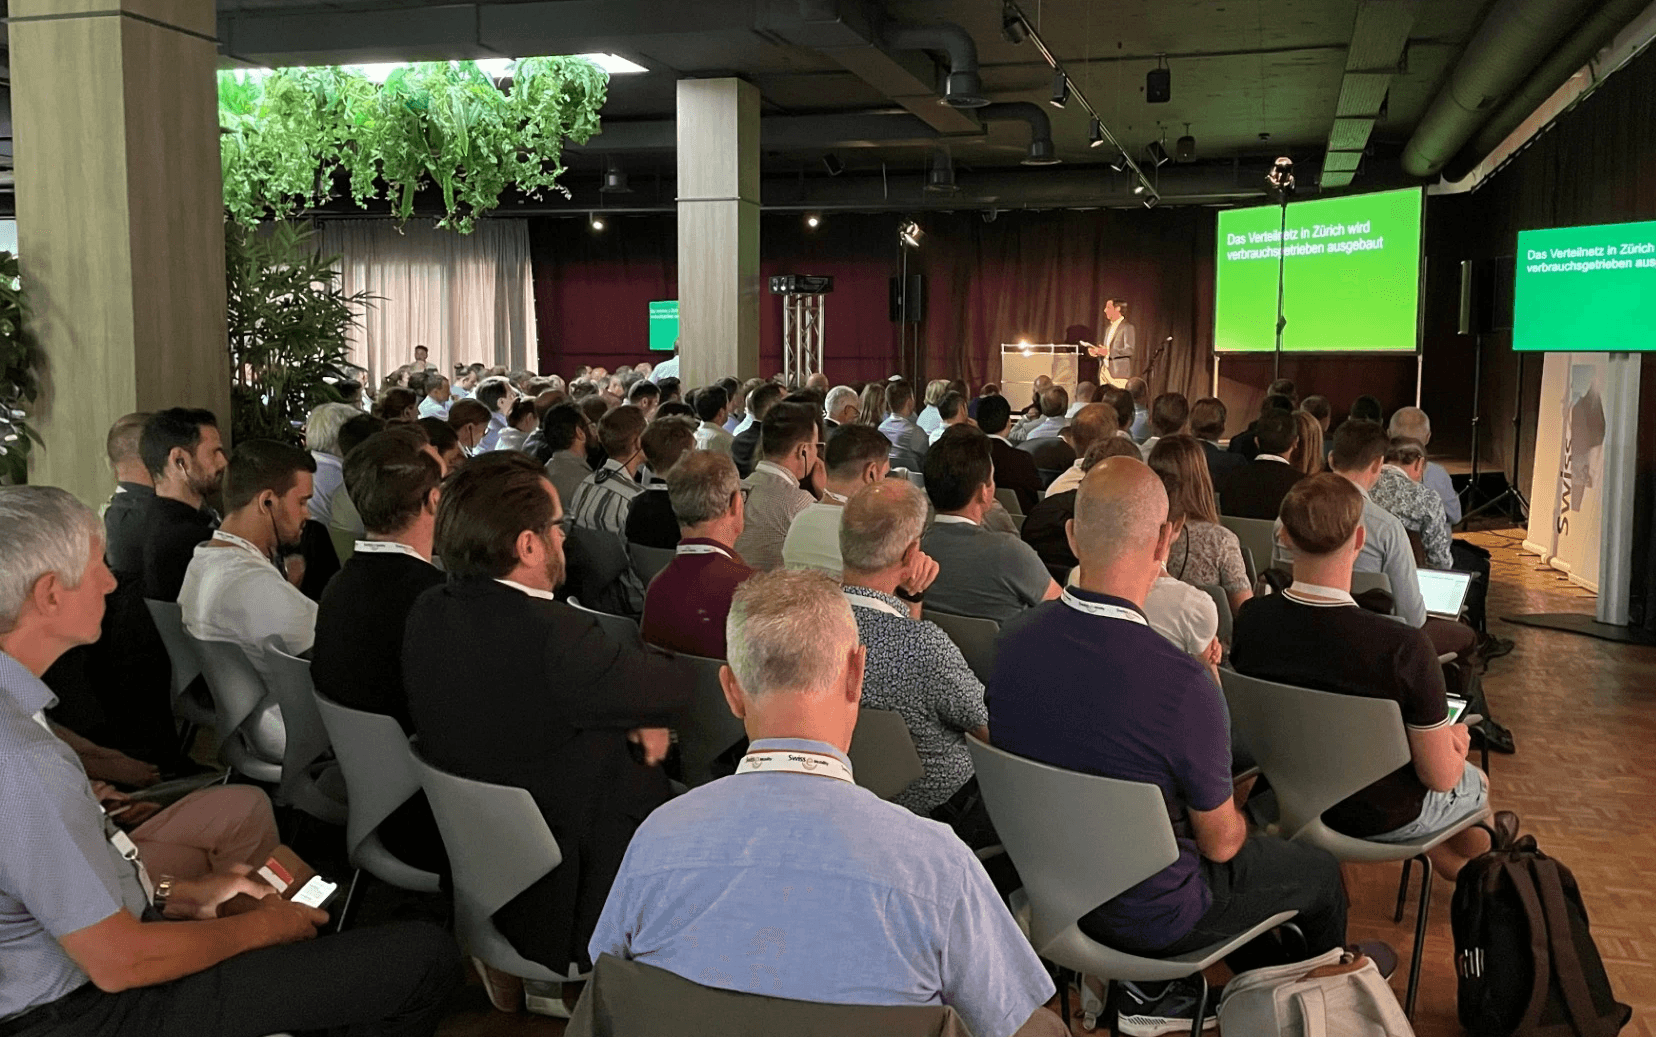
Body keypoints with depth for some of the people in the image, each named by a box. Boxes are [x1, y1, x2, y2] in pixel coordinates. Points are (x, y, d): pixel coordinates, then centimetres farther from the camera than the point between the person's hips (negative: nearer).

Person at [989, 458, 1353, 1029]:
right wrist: (1237, 825, 7)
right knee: (1319, 871, 21)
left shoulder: (1011, 639, -16)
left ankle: (1149, 991, 34)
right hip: (1150, 915, -5)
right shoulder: (1184, 684, -34)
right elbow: (1220, 842, -17)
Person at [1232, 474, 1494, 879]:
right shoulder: (1404, 648, -35)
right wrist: (1456, 740, 2)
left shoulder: (1250, 620, -20)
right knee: (1478, 782, 31)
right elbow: (1441, 777, -22)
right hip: (1385, 819, -4)